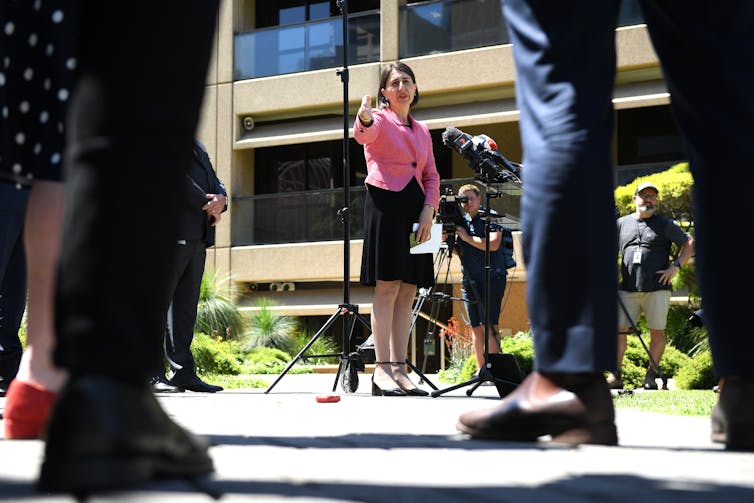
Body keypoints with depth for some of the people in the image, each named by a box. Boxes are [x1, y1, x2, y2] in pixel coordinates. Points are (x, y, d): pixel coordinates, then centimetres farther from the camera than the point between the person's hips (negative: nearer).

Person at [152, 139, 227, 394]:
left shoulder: (197, 145, 22)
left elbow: (214, 181, 17)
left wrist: (220, 199, -6)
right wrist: (207, 204, -11)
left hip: (197, 238, 8)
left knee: (186, 305, 9)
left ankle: (184, 372, 11)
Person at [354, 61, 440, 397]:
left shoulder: (422, 131, 20)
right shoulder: (380, 119, 1)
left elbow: (431, 176, 18)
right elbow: (364, 135, -23)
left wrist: (428, 210, 1)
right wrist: (364, 119, -47)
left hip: (416, 210, 7)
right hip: (385, 203, -6)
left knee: (408, 291, 4)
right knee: (387, 287, -12)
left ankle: (399, 369, 6)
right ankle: (381, 369, -13)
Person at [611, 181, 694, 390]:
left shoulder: (665, 224, 8)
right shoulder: (621, 223, 15)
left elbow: (689, 243, 10)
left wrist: (676, 266, -2)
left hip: (657, 288, -1)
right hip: (628, 289, 2)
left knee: (657, 332, -1)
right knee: (618, 329, -4)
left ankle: (651, 375, 9)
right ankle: (615, 375, 3)